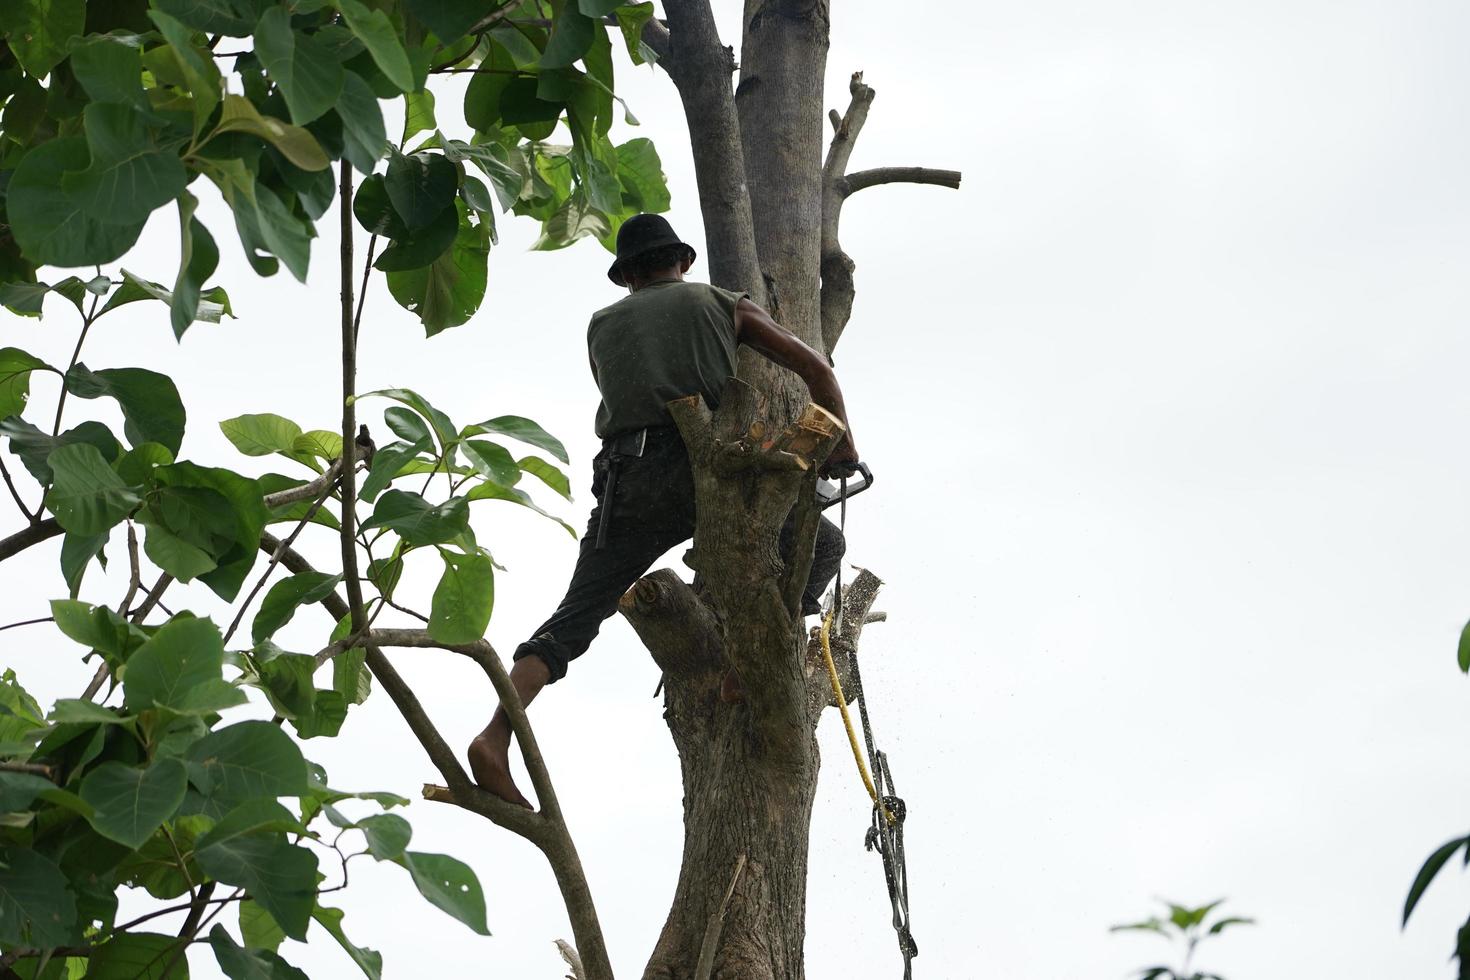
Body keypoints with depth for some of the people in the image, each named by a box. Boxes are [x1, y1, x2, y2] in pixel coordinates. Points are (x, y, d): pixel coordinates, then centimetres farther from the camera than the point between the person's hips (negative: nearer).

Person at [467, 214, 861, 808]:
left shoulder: (602, 326, 29)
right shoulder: (721, 305, 22)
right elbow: (815, 368, 18)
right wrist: (844, 453, 26)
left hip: (627, 481, 3)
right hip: (703, 472, -2)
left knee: (573, 619, 7)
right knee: (822, 544, 14)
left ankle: (496, 736, -14)